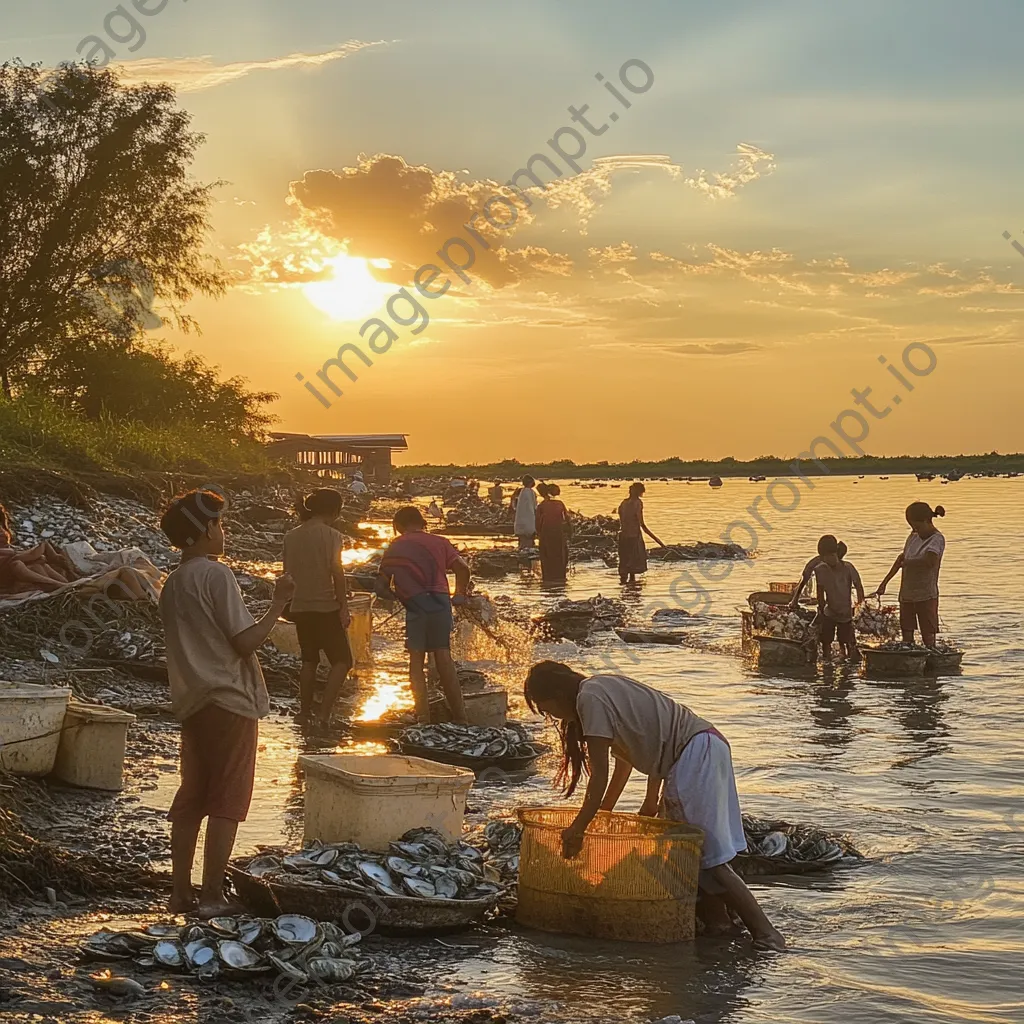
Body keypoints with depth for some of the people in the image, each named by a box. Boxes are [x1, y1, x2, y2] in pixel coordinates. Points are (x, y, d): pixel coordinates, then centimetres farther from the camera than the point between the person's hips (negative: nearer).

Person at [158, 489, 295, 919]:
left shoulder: (172, 584, 12)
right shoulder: (217, 574, -13)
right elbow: (245, 641, -16)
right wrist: (277, 606, -9)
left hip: (191, 703, 8)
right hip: (229, 702, -8)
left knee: (191, 799, 13)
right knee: (226, 802, -2)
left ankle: (180, 892, 16)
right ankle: (212, 896, -1)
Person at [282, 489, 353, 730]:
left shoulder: (292, 536, 6)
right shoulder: (330, 535, -11)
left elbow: (288, 573, 10)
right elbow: (337, 572, -16)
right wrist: (344, 606, -12)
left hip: (300, 608, 6)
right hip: (326, 607, -6)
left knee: (309, 660, 20)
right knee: (341, 660, 2)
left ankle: (305, 712, 22)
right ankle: (325, 713, -11)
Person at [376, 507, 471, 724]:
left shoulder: (393, 550, 15)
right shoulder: (439, 542, 13)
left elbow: (381, 588, 10)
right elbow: (462, 567, -2)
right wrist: (460, 594, 10)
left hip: (414, 607, -1)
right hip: (440, 602, 1)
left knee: (416, 660, 5)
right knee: (443, 657, 4)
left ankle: (423, 716, -4)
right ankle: (459, 716, 2)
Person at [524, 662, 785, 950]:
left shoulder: (590, 698, -8)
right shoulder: (607, 688, 22)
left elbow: (600, 774, -13)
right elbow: (626, 759, 28)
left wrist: (579, 827, -11)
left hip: (695, 755, -10)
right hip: (709, 746, 10)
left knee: (708, 857, -7)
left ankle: (765, 933, -8)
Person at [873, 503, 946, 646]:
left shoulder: (937, 539, -13)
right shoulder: (913, 537, 9)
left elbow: (930, 561, -32)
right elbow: (901, 559, 21)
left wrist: (907, 562, -15)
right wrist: (884, 583, 21)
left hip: (926, 595, -7)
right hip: (907, 594, 7)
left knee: (928, 638, -6)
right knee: (906, 637, 6)